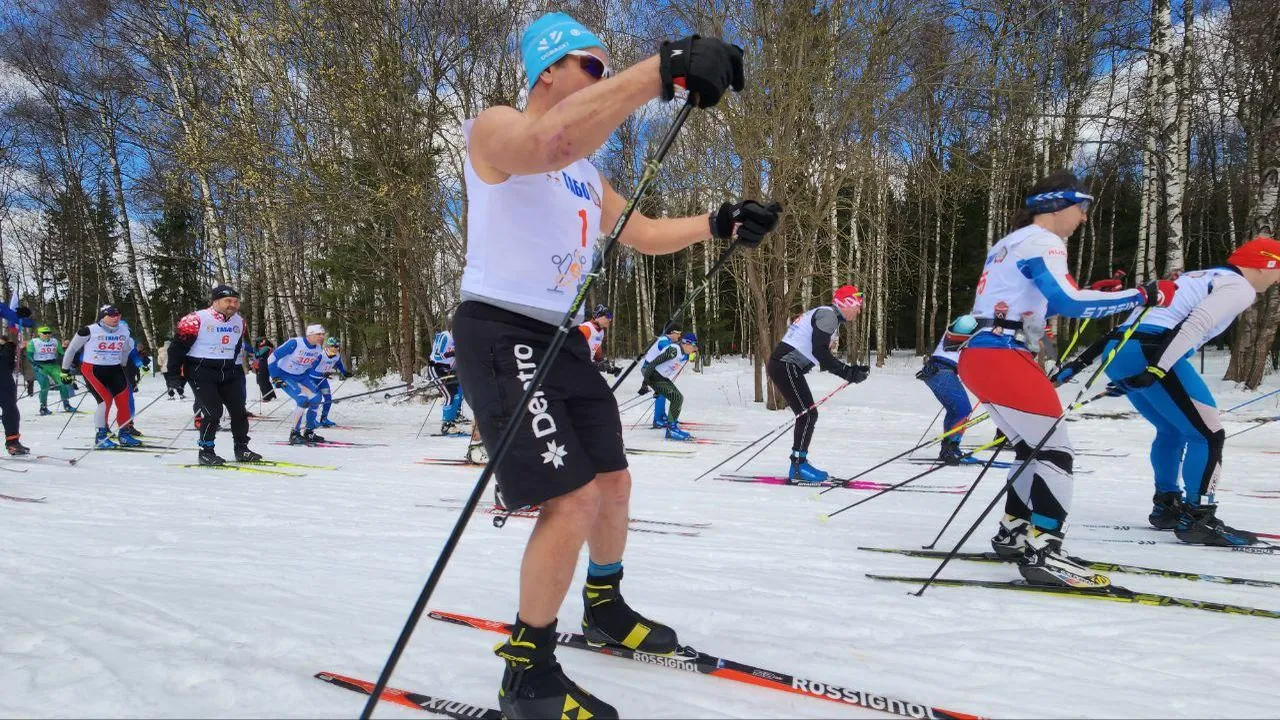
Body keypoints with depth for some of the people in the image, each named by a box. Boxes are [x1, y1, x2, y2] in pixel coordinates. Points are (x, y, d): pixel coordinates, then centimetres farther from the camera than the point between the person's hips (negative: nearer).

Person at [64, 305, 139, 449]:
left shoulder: (124, 331, 2)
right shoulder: (90, 331, -12)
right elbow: (72, 349, -1)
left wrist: (122, 367, 29)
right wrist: (65, 370, 5)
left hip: (115, 369, 5)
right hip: (93, 369, -5)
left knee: (124, 400, -3)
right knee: (106, 400, -18)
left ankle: (124, 433, 12)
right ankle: (101, 436, -4)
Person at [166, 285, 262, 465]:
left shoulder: (239, 322, 7)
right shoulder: (196, 320, -14)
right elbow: (178, 346, -9)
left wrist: (237, 369, 22)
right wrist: (174, 374, -8)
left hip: (229, 372, 7)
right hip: (201, 371, -6)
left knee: (239, 409, 5)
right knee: (212, 410, -13)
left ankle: (242, 449, 19)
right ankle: (205, 451, 0)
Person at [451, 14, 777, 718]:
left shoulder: (585, 174, 17)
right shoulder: (493, 128, -11)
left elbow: (643, 233, 24)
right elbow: (551, 140, -36)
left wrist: (717, 223, 8)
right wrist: (664, 69, -43)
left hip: (559, 338, 9)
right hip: (500, 333, -9)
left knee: (611, 483, 16)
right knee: (573, 502, -16)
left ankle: (605, 609, 41)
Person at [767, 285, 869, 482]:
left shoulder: (831, 318, 22)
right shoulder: (828, 315, -10)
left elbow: (824, 357, 20)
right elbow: (819, 352, -19)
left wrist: (852, 370, 12)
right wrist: (848, 373, -16)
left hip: (783, 366, 10)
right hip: (786, 366, -10)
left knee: (808, 415, 12)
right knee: (808, 414, -10)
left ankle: (798, 466, 15)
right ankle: (799, 465, -8)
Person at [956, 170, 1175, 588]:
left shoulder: (1011, 243, 23)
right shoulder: (1040, 241, -7)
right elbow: (1067, 302, -21)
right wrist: (1143, 296, -16)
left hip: (981, 356, 10)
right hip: (1002, 360, -10)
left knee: (1035, 450, 18)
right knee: (1056, 452, -7)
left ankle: (1013, 534, 24)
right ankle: (1041, 554, -9)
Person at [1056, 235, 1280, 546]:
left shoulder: (1200, 279, 31)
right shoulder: (1239, 287, 4)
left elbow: (1140, 320, 25)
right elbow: (1194, 325, -15)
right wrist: (1157, 368, -24)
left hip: (1117, 352, 9)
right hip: (1148, 354, -9)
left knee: (1172, 429, 25)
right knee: (1209, 434, 1)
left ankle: (1166, 505, 31)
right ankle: (1197, 518, 2)